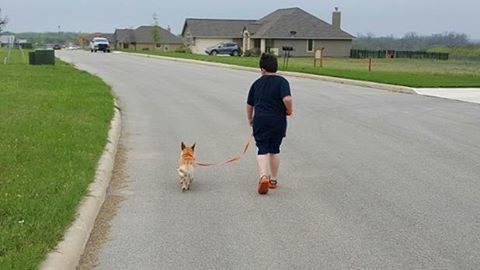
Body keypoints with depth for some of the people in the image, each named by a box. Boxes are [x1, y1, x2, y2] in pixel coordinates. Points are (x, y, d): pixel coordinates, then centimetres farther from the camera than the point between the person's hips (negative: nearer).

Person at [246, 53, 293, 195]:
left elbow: (249, 104, 16)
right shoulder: (281, 81, -6)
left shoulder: (257, 83, 7)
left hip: (260, 120, 1)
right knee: (275, 150, 14)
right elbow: (287, 99, -23)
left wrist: (250, 119, 33)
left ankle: (263, 176, -21)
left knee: (262, 150, 3)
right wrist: (289, 111, -3)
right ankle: (273, 179, 22)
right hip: (278, 121, -1)